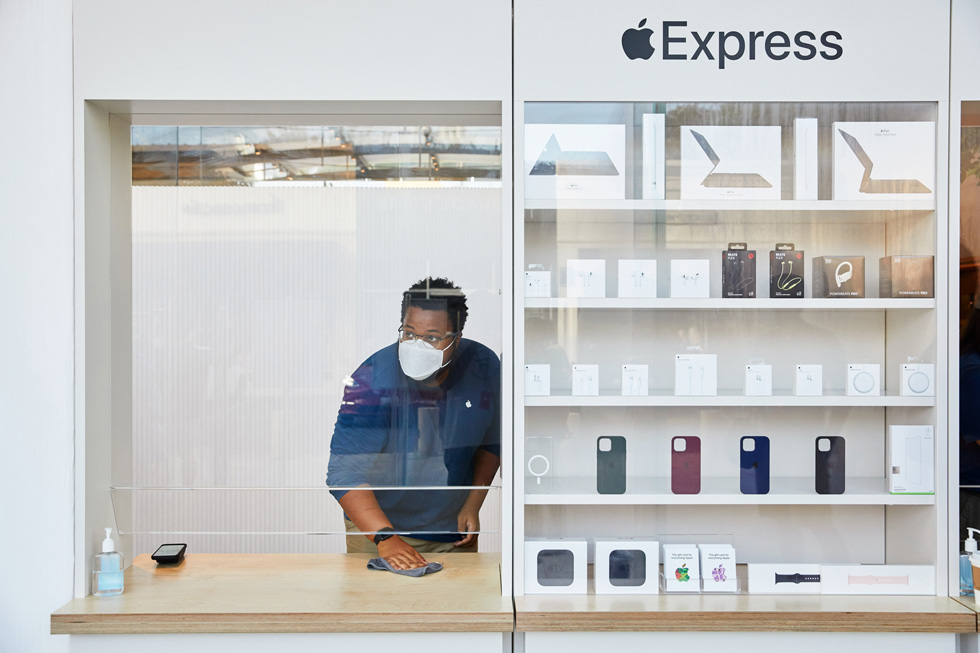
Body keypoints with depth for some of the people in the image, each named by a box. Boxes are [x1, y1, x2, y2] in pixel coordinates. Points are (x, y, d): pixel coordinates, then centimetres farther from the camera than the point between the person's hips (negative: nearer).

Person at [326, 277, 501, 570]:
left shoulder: (484, 367, -12)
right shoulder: (372, 380, -24)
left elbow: (491, 440, 6)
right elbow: (344, 471, -26)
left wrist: (474, 503, -2)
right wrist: (384, 538, -35)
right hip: (377, 527, -3)